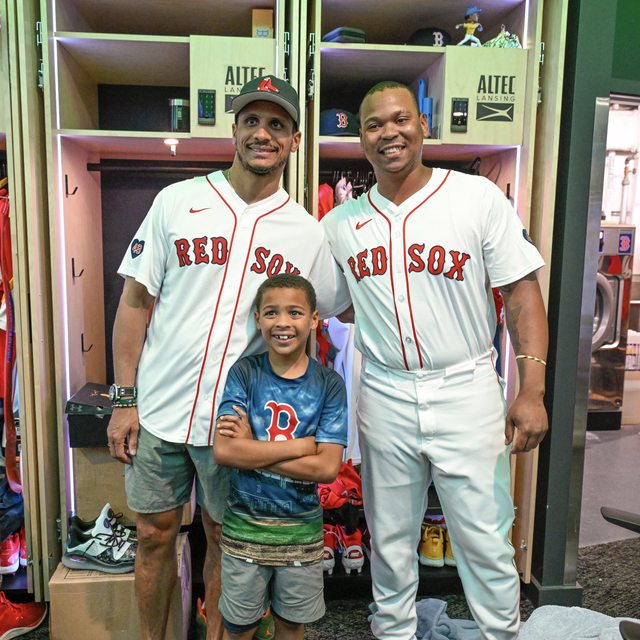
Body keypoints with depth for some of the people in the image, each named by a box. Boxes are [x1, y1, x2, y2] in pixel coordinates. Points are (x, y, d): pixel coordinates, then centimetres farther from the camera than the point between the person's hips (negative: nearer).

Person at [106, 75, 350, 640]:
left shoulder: (308, 233, 0)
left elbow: (344, 309, 12)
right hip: (158, 409, 1)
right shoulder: (178, 201, -2)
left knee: (223, 539, 15)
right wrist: (124, 400, -3)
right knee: (156, 536, 14)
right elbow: (135, 301, 0)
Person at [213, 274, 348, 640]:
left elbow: (327, 468, -17)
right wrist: (301, 446, -19)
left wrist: (252, 450, -20)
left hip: (302, 530, 1)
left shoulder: (329, 384, -9)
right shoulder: (245, 373, -9)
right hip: (245, 526, 0)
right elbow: (224, 451, -20)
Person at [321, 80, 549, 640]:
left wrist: (531, 390, -12)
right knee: (390, 541, 17)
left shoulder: (479, 196, -4)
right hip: (384, 397, 3)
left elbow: (522, 292, -6)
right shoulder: (339, 225, 5)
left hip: (466, 391, -2)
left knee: (486, 542, 6)